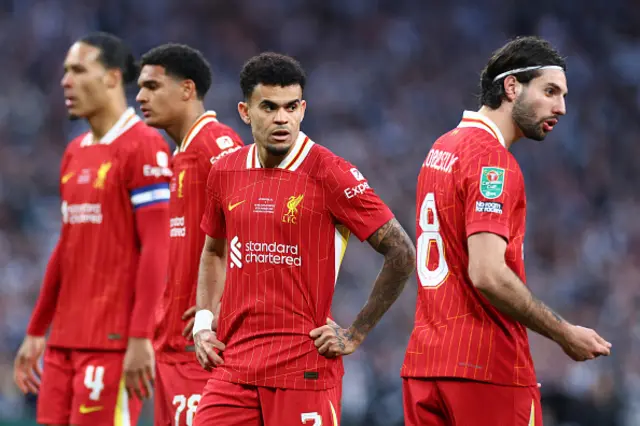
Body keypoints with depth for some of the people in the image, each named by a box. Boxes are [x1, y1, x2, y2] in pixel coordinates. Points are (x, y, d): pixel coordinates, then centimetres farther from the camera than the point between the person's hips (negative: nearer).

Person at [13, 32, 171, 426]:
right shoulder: (75, 152, 17)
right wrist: (36, 332, 22)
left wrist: (140, 338, -20)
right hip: (65, 341, 8)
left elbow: (156, 249, -14)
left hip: (114, 343, -8)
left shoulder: (144, 147, -9)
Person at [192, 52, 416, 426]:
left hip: (304, 365, -5)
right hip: (233, 364, 5)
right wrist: (204, 321, 14)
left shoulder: (328, 174, -8)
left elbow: (402, 254, -8)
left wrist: (356, 334, -7)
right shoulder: (225, 173, 9)